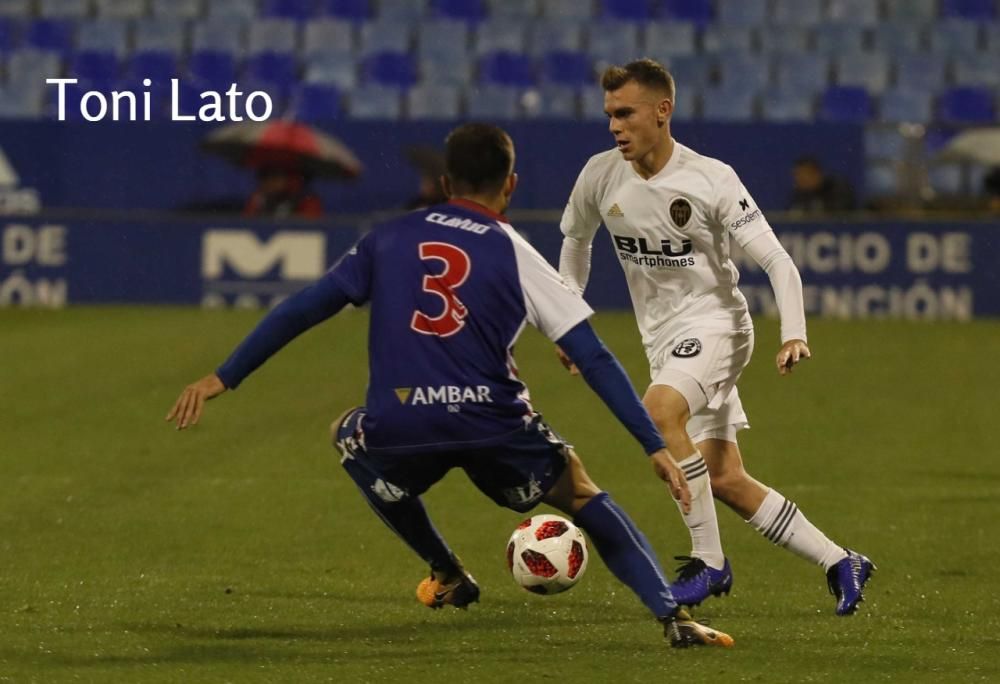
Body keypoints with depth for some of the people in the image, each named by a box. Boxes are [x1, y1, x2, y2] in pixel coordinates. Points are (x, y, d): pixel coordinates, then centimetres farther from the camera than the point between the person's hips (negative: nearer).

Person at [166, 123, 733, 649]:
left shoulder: (390, 239, 14)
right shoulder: (516, 255, 7)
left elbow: (303, 310, 11)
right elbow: (593, 359, 2)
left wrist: (223, 379, 18)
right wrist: (655, 447, 4)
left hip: (397, 433, 1)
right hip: (495, 429, -1)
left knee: (350, 435, 36)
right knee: (583, 497, 22)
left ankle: (448, 575, 39)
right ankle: (673, 616, 5)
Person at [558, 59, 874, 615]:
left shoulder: (711, 179, -16)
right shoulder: (601, 177, -2)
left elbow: (777, 262, -15)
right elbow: (575, 240, 19)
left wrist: (794, 335, -28)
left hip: (715, 324, -6)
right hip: (662, 338, 6)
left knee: (658, 410, -33)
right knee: (725, 481, 1)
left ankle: (710, 562, -25)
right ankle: (840, 564, 13)